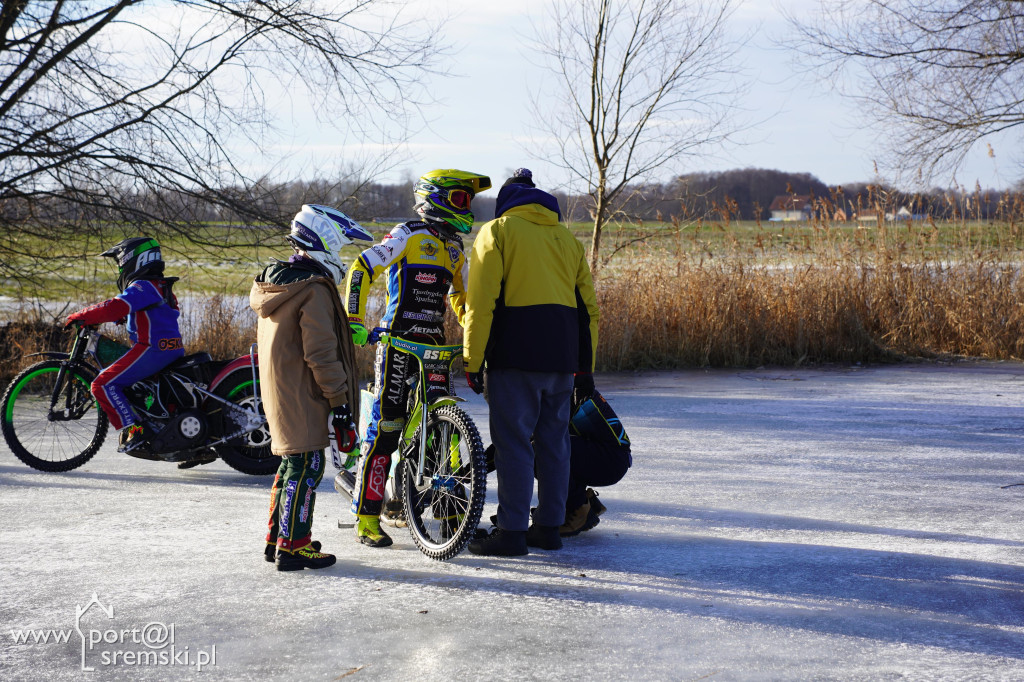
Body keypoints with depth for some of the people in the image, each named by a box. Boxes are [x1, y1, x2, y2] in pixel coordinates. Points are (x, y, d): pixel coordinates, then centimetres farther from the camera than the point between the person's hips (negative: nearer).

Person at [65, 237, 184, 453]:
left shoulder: (143, 286, -11)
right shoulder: (161, 286, 20)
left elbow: (116, 307, -24)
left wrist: (81, 316, -13)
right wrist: (98, 317, 25)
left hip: (152, 350, -10)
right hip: (171, 350, 10)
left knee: (104, 385, -12)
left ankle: (135, 431, -21)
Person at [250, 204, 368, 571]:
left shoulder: (271, 284, 13)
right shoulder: (315, 290, -18)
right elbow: (321, 355, -20)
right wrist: (340, 402, -15)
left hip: (275, 390, 10)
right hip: (302, 397, -10)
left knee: (291, 462, 19)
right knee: (306, 465, -3)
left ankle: (276, 538, 25)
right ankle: (293, 546, -1)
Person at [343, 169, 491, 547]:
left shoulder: (455, 250, 17)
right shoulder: (409, 235, -6)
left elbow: (460, 297, 28)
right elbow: (362, 268, -10)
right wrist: (354, 321, -17)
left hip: (434, 343, 7)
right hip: (398, 339, -7)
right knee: (386, 424, -8)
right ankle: (367, 516, -3)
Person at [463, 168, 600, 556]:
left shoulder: (498, 230, 3)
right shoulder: (566, 237, 19)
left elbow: (481, 301, -8)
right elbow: (588, 308, 17)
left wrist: (472, 361, -6)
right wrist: (584, 369, 20)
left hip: (515, 354, -6)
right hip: (562, 358, 6)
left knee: (513, 441, -4)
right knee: (553, 440, 12)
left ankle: (513, 532, -3)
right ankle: (549, 527, 17)